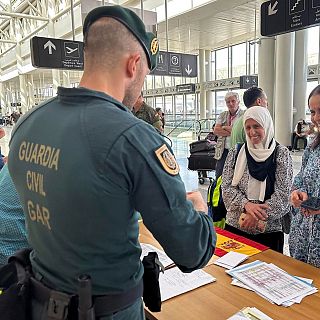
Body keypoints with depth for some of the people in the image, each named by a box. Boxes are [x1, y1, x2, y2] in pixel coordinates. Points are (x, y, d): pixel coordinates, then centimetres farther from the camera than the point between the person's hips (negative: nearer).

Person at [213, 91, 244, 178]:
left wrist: (224, 127, -4)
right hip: (223, 151, 4)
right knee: (219, 177, 7)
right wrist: (232, 131, -10)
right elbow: (216, 131, 0)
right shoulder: (222, 115, 14)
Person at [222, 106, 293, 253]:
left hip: (269, 230, -2)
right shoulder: (235, 153, 2)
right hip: (235, 226, 2)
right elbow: (227, 188, -2)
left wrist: (256, 216, -18)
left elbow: (282, 195, -9)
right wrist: (246, 204, -19)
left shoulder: (281, 154, -4)